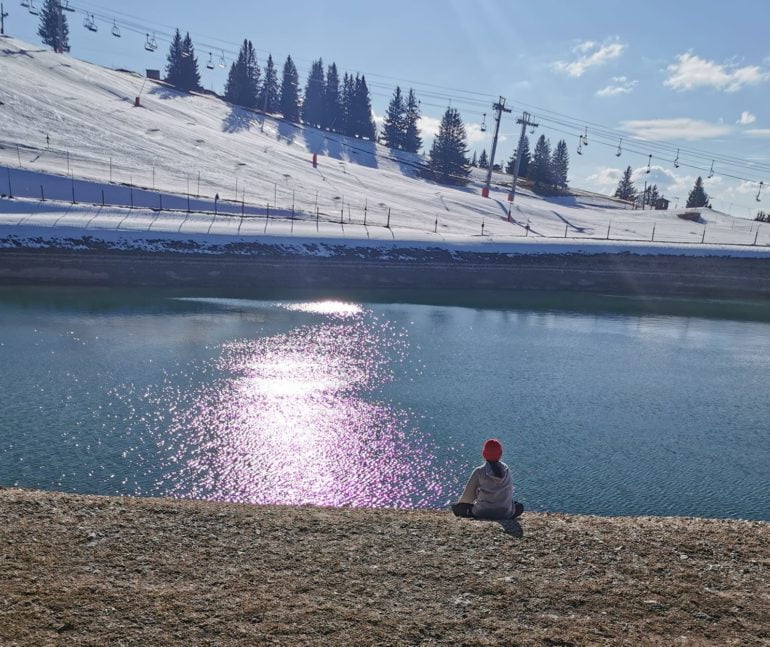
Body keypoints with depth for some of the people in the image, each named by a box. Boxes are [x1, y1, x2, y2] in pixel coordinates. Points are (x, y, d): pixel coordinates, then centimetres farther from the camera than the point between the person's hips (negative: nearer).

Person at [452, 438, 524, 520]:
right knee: (519, 507, 33)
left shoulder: (479, 471, -9)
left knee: (456, 507, 17)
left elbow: (468, 496, -2)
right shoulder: (506, 470, 1)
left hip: (482, 513, -2)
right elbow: (510, 491, 11)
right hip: (505, 514, 3)